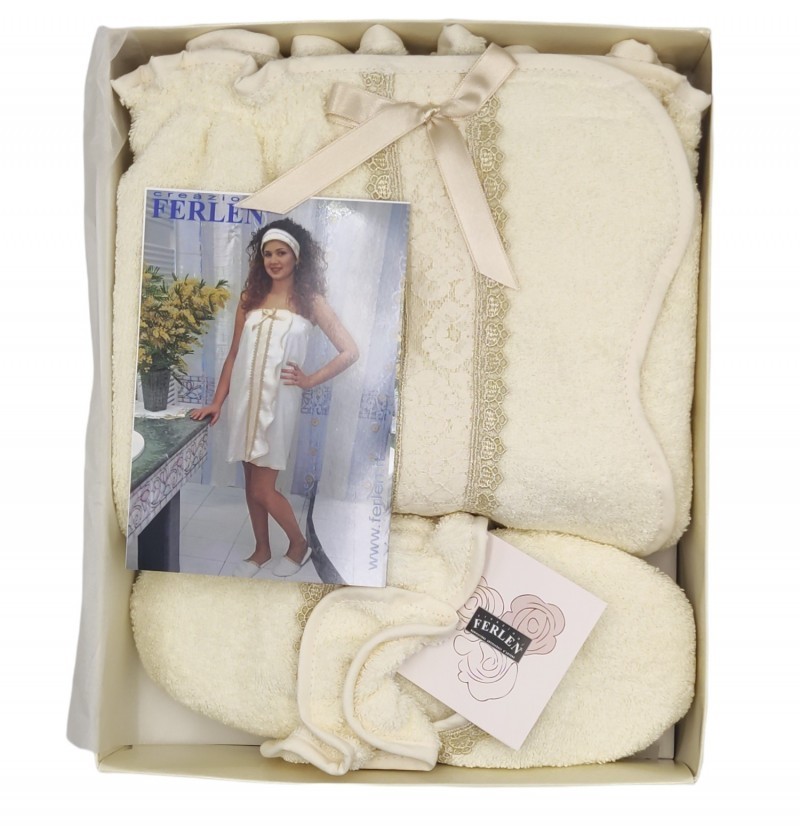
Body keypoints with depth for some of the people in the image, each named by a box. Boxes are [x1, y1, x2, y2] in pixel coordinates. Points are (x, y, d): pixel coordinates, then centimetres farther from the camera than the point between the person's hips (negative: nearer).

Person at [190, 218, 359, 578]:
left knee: (262, 490, -2)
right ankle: (262, 550, 32)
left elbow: (350, 351, -6)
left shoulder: (310, 302, -3)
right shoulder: (250, 298, 7)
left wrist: (310, 380, -6)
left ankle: (299, 544, 22)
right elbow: (233, 355, 9)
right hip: (244, 396, 4)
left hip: (278, 400, -4)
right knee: (251, 483, 13)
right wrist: (217, 402, 6)